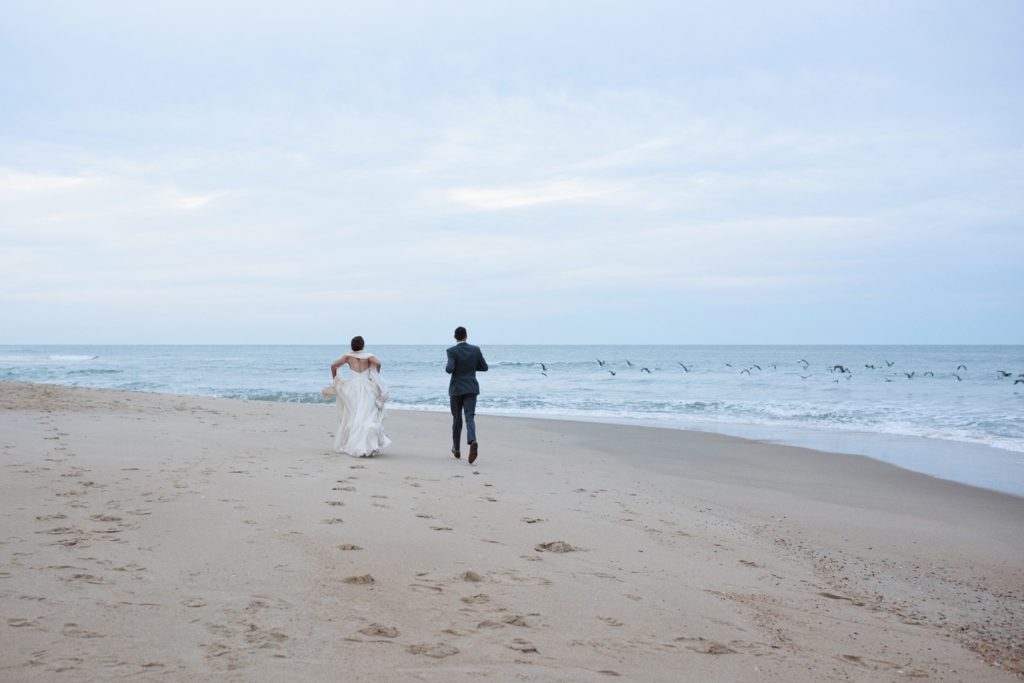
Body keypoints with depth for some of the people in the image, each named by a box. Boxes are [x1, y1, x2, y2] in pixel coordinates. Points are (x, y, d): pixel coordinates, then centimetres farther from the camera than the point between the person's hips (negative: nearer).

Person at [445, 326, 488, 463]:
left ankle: (456, 449, 23)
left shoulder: (452, 351, -9)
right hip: (471, 389, 1)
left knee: (457, 419, 13)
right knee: (469, 417, -6)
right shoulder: (475, 349, 1)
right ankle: (472, 441, -34)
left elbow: (450, 369, -21)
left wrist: (447, 368, 2)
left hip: (456, 389, -1)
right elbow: (484, 367, 7)